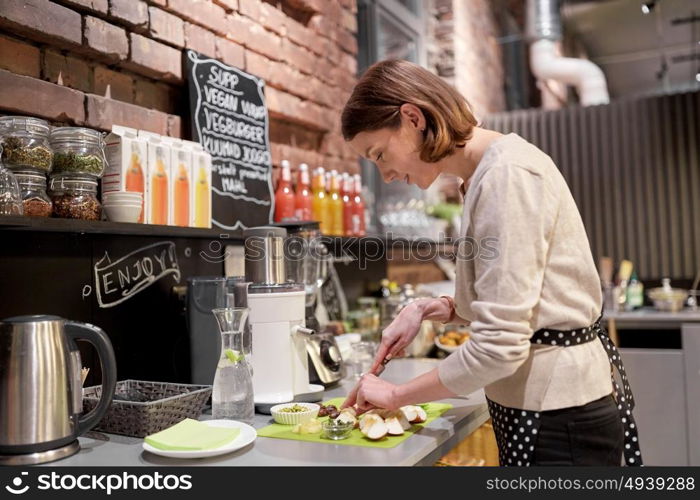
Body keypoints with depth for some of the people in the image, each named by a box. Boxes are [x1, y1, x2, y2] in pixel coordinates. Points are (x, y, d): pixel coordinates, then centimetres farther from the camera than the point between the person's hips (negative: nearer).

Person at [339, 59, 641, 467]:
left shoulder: (508, 174, -21)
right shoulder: (485, 174, 8)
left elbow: (498, 346, -24)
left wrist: (396, 395, -12)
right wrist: (431, 309, -1)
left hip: (558, 421, -9)